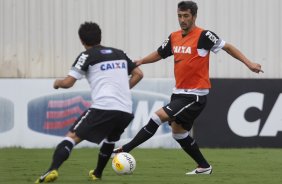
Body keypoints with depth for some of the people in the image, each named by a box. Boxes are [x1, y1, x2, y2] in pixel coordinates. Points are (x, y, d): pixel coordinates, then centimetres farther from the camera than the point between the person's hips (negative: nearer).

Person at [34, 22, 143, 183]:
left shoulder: (88, 55, 5)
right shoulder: (119, 53, 22)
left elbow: (68, 83, 0)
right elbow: (138, 74, 26)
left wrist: (57, 83, 21)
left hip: (103, 107, -6)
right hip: (126, 111, 6)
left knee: (72, 137, -8)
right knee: (110, 139, 35)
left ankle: (53, 169, -30)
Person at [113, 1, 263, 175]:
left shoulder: (203, 36, -12)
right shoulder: (174, 37, 8)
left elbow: (227, 47, -6)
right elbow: (159, 54, 23)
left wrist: (248, 63, -12)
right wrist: (140, 62, 14)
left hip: (195, 95, -8)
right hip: (179, 93, 8)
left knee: (159, 116, -16)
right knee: (178, 132, 12)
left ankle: (126, 148, -10)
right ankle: (204, 167, 24)